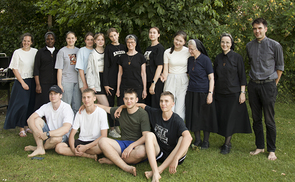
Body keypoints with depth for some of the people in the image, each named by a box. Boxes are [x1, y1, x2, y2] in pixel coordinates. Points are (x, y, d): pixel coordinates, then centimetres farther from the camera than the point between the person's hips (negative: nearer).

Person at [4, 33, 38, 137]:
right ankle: (21, 129, 3)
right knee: (21, 104, -7)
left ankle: (26, 126, 20)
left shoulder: (35, 52, 6)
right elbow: (14, 69, -5)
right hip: (21, 82, -3)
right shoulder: (17, 52, -3)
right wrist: (22, 83, -11)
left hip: (32, 81, 4)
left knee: (30, 104, 6)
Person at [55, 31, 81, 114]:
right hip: (66, 82, -3)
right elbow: (59, 69, -1)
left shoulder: (78, 51, 12)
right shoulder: (62, 51, 1)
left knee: (77, 106, 5)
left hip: (77, 81, 3)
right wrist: (59, 84, -6)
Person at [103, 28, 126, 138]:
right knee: (111, 104, 0)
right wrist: (106, 84, -11)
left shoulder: (123, 47, 12)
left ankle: (117, 126, 20)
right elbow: (106, 66, -5)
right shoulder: (108, 48, -1)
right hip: (111, 79, -5)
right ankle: (112, 129, 6)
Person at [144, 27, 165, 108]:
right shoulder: (148, 48, 16)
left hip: (156, 81, -8)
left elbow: (160, 66, -14)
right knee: (147, 105, 11)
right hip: (147, 81, 8)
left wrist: (153, 83, -19)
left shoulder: (160, 48, -7)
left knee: (155, 106, -4)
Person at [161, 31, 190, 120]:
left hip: (183, 80, -1)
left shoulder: (188, 52, -1)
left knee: (180, 107, -4)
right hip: (170, 80, 1)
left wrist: (191, 82, -2)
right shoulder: (167, 52, 3)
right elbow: (166, 69, 1)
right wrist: (164, 76, -19)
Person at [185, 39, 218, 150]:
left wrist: (210, 93, -16)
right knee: (194, 117, 8)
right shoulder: (190, 60, 9)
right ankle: (197, 140, 22)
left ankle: (206, 141, 17)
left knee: (205, 118, 3)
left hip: (203, 93, -5)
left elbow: (211, 78, -9)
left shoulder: (205, 60, -8)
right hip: (192, 93, 5)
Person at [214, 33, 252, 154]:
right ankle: (227, 141, 20)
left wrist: (242, 92, -10)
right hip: (220, 93, 4)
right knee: (221, 117, 6)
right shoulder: (218, 58, 7)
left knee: (230, 118, -1)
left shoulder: (237, 57, -5)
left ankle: (227, 144, 7)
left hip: (233, 93, -4)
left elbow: (242, 76, -5)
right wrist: (212, 92, 11)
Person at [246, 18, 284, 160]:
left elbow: (280, 66, 3)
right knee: (256, 119, 9)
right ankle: (259, 146, 21)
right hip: (253, 85, 4)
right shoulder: (249, 46, 8)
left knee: (269, 120, -1)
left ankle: (271, 150, 10)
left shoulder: (274, 45, -4)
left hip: (268, 85, -4)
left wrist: (274, 84, 2)